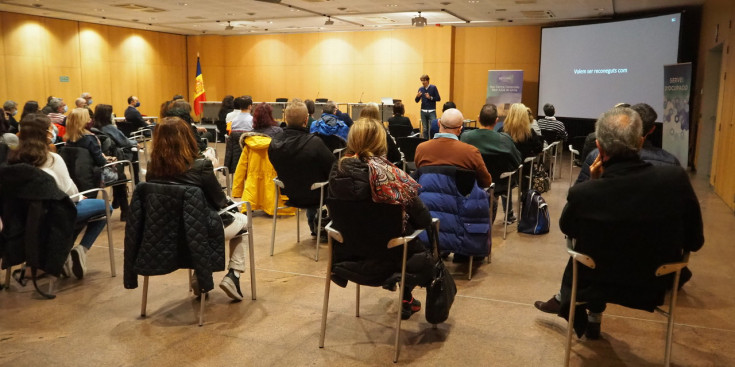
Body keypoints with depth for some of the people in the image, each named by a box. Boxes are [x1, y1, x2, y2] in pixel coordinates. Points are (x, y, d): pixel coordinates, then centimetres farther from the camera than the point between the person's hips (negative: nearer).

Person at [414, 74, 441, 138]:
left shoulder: (433, 87, -3)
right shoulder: (421, 89, 6)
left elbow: (438, 99, -3)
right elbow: (417, 101, 9)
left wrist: (430, 97, -16)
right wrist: (417, 96, -12)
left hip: (431, 111, -3)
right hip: (423, 111, 3)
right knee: (424, 129, 5)